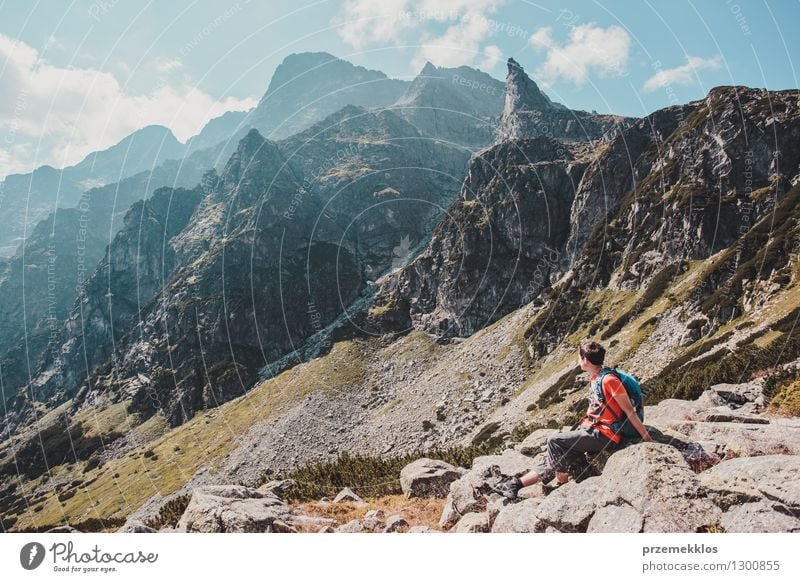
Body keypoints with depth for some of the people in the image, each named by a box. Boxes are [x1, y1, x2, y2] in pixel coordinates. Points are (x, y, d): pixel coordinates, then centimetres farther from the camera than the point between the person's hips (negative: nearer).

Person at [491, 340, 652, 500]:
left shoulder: (609, 380, -16)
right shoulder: (595, 378, 12)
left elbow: (629, 410, -14)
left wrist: (648, 439, -11)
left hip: (604, 436, -8)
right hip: (591, 430, 8)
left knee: (554, 441, -20)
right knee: (551, 462, 3)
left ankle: (563, 486, -10)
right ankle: (516, 484, 4)